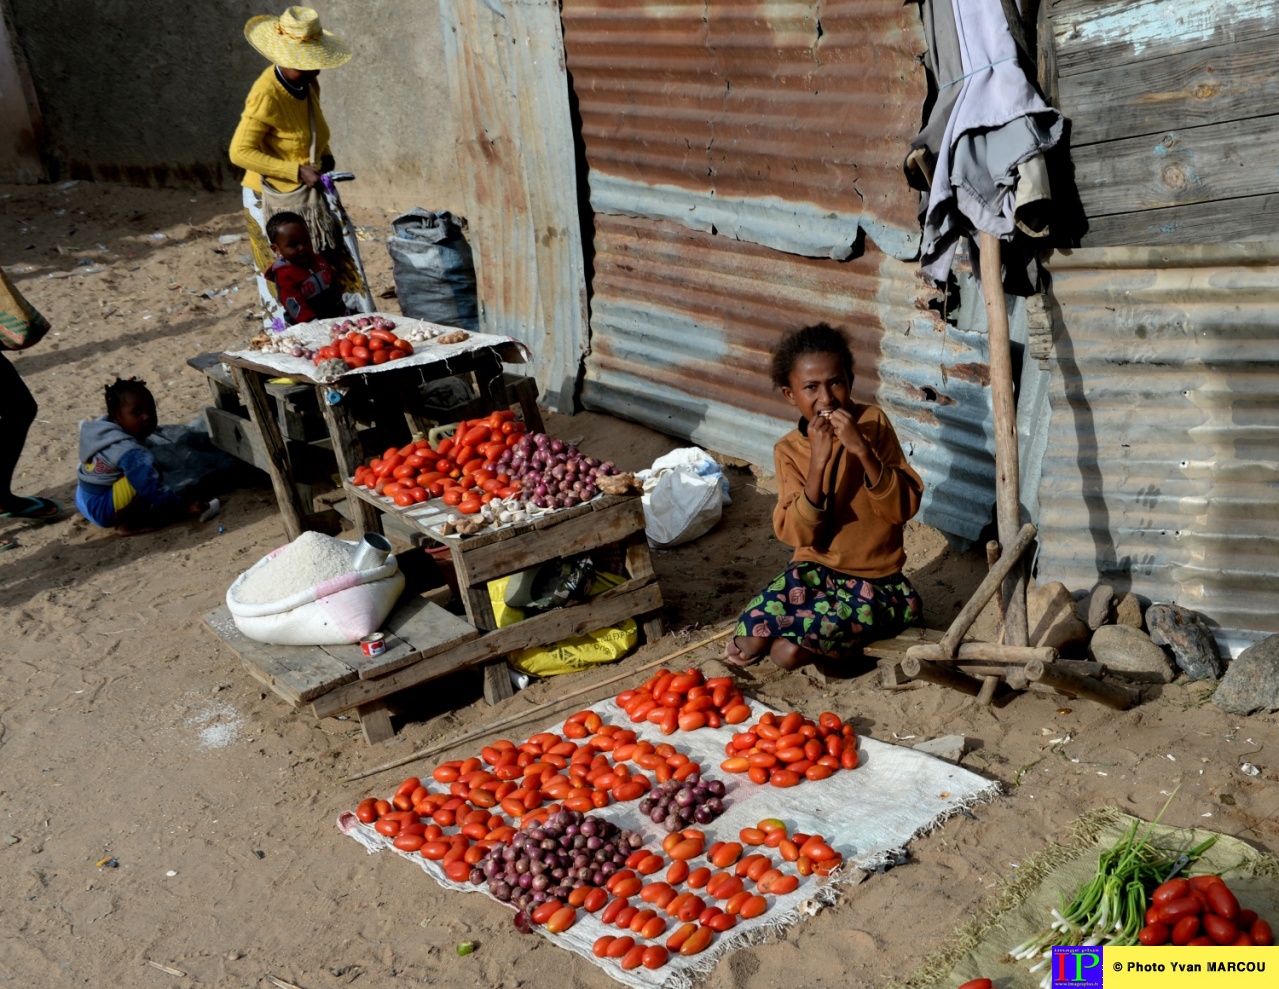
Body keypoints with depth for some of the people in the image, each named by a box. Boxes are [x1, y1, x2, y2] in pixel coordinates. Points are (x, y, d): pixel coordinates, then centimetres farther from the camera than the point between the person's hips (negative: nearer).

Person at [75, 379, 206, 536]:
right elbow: (151, 488, -32)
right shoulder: (130, 452, -28)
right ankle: (128, 524, -10)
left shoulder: (104, 431, -1)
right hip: (102, 510, -10)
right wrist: (184, 507, -27)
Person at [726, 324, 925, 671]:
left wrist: (862, 449, -27)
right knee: (749, 641, -20)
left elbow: (904, 508, -15)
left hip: (874, 580, -3)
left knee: (789, 652, -24)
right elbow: (799, 535, -15)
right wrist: (818, 463, -27)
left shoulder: (873, 422, -9)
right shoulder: (789, 450, -3)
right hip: (814, 568, 3)